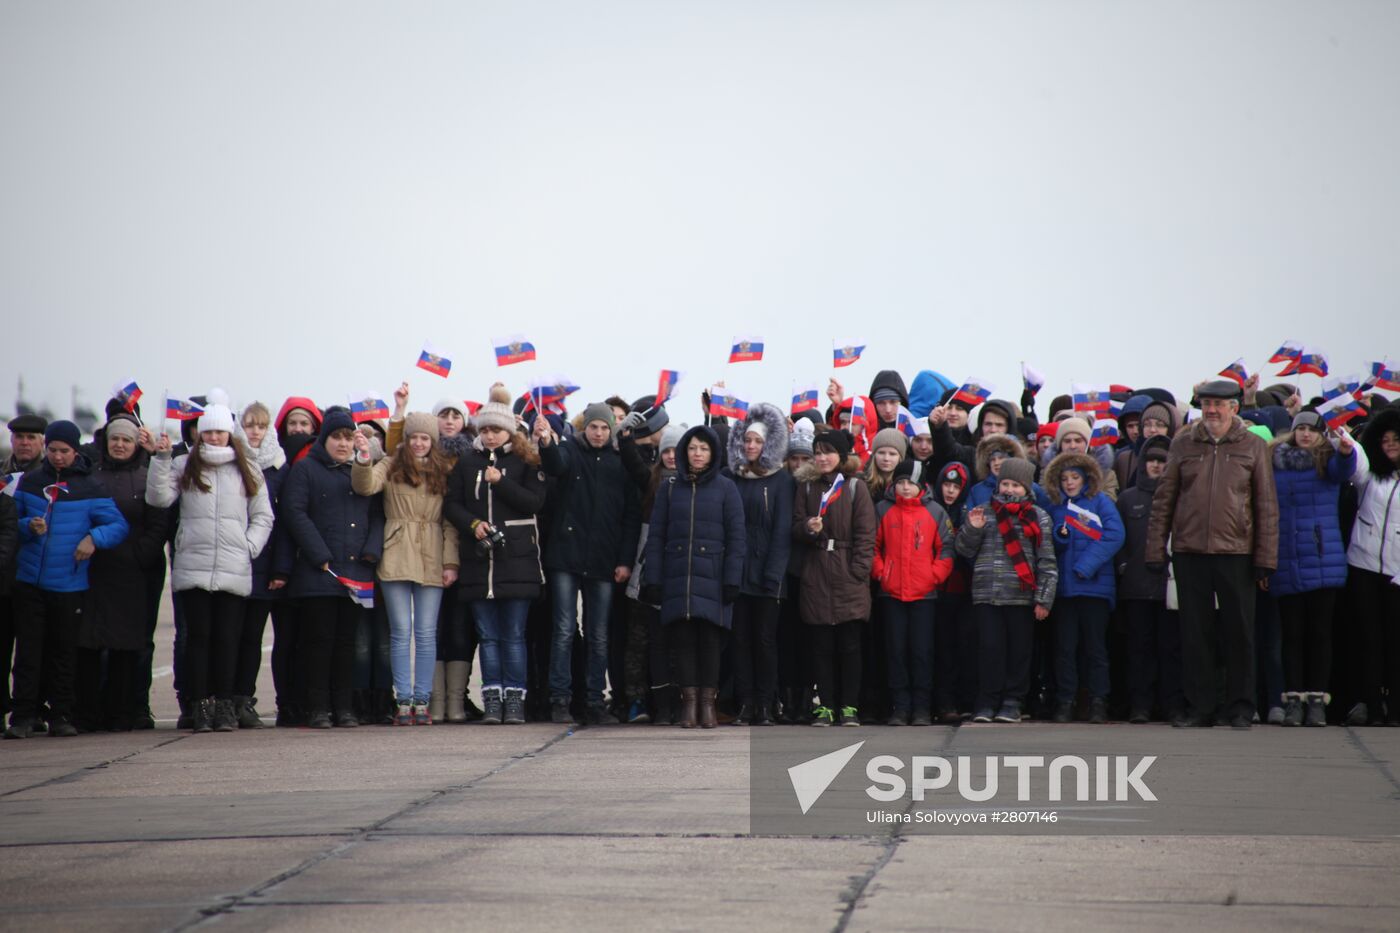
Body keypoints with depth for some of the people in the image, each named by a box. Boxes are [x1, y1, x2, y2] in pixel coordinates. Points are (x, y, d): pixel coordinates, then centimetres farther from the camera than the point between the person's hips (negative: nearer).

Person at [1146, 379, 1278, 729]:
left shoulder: (1253, 446, 4)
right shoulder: (1183, 445, 8)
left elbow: (1267, 506, 4)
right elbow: (1164, 499, 9)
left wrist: (1266, 557, -1)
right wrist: (1156, 549, 3)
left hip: (1236, 552, -1)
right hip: (1189, 552, 1)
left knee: (1239, 631, 3)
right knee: (1195, 632, 5)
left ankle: (1240, 708, 11)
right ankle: (1199, 707, 12)